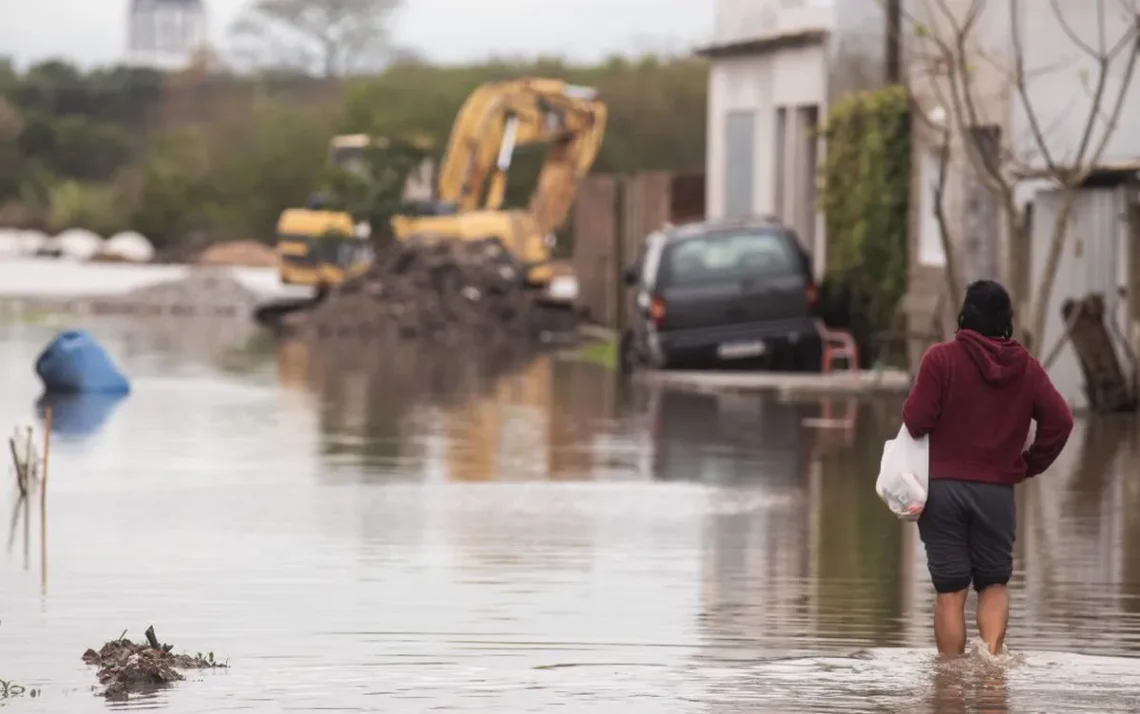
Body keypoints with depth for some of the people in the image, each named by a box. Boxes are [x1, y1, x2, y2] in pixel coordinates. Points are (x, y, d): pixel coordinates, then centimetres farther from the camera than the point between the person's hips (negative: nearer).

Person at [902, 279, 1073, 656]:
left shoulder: (941, 358, -8)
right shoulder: (1027, 367, 3)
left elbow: (916, 421, -13)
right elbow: (1060, 421, -2)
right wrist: (1029, 465, 9)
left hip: (942, 487, -2)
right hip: (998, 491, 2)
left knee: (950, 591, 4)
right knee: (994, 583, 16)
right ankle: (992, 653, -7)